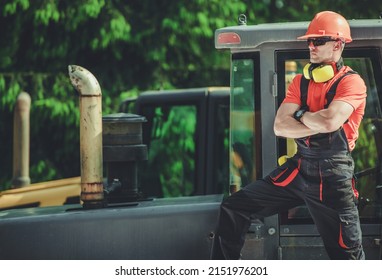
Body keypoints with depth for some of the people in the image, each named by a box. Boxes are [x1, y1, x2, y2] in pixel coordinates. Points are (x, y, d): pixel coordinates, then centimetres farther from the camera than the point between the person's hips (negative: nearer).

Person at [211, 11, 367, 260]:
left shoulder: (351, 82, -8)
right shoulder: (301, 81, 11)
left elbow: (329, 120, -25)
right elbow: (280, 127, 0)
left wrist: (300, 115, -5)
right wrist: (319, 125, -13)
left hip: (333, 176, -6)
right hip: (298, 170, 6)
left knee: (348, 254, -3)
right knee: (234, 208, 4)